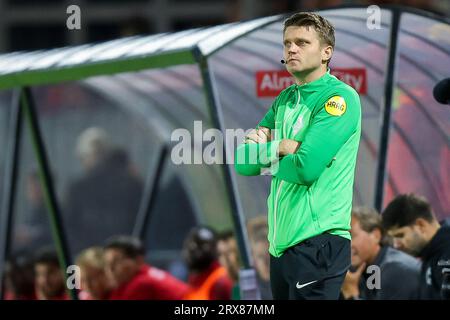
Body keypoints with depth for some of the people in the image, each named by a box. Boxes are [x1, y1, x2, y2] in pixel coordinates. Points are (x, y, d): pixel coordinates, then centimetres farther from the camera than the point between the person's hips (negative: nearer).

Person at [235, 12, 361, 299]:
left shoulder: (340, 97, -10)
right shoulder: (285, 99, 15)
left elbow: (306, 167, -20)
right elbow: (243, 163, 9)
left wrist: (265, 155, -1)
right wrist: (278, 148, -10)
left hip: (318, 242, -8)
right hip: (280, 243, 8)